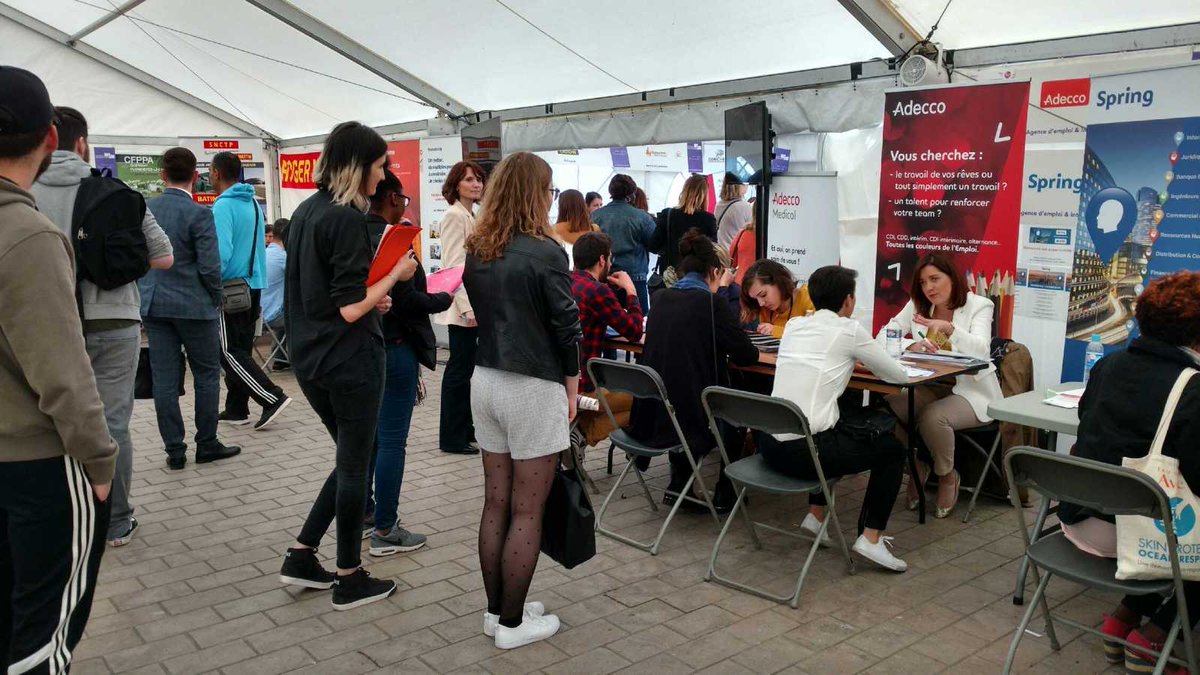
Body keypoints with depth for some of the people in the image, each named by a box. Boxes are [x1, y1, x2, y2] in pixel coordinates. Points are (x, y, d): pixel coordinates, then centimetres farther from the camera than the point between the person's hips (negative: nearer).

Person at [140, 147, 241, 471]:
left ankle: (174, 450, 11)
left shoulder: (144, 210, 3)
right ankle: (207, 444, 14)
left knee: (164, 380, 6)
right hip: (194, 305, -5)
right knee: (207, 375, 9)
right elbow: (210, 267, -15)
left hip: (153, 304, 5)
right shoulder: (199, 214, -13)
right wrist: (216, 299, 2)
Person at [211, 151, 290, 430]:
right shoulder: (253, 203, 11)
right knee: (241, 348, 13)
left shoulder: (223, 205, -15)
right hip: (254, 284, 8)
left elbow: (222, 251, -23)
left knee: (230, 352, -2)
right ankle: (236, 409, 19)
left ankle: (273, 398, -10)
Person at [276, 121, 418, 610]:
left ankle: (301, 556, 22)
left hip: (310, 358, 8)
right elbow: (350, 309, -22)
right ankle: (350, 580, 18)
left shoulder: (305, 212, 9)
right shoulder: (347, 220, -18)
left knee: (351, 457, 21)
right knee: (354, 465, 5)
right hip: (350, 359, -8)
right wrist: (396, 274, -10)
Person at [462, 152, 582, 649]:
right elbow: (566, 327, -12)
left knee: (496, 503, 14)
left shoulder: (477, 251, 6)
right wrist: (572, 389, -1)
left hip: (486, 380, 7)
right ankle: (512, 623, 13)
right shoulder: (544, 252, -15)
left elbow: (483, 313, 11)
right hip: (532, 387, -7)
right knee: (527, 511, 3)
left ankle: (496, 610, 24)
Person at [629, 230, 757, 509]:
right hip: (688, 419, -5)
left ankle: (678, 485, 31)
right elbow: (746, 355, -8)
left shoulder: (660, 298, 6)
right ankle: (725, 494, 33)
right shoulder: (712, 302, -12)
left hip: (649, 418, 5)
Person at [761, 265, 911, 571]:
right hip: (803, 451, -6)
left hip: (768, 443, 7)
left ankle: (815, 515, 30)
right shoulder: (848, 329, -3)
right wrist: (864, 358, 26)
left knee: (836, 432, 36)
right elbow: (899, 376, 8)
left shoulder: (793, 325, 13)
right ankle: (871, 538, 10)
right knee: (892, 448, 17)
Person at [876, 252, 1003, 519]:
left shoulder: (978, 305, -6)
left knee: (932, 417, -34)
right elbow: (883, 338, -4)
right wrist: (912, 345, -25)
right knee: (888, 407, -25)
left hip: (970, 390, -4)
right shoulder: (916, 306, 4)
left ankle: (947, 476, -2)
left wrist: (949, 328, -40)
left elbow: (980, 350, -23)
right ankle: (916, 466, 2)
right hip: (930, 387, 4)